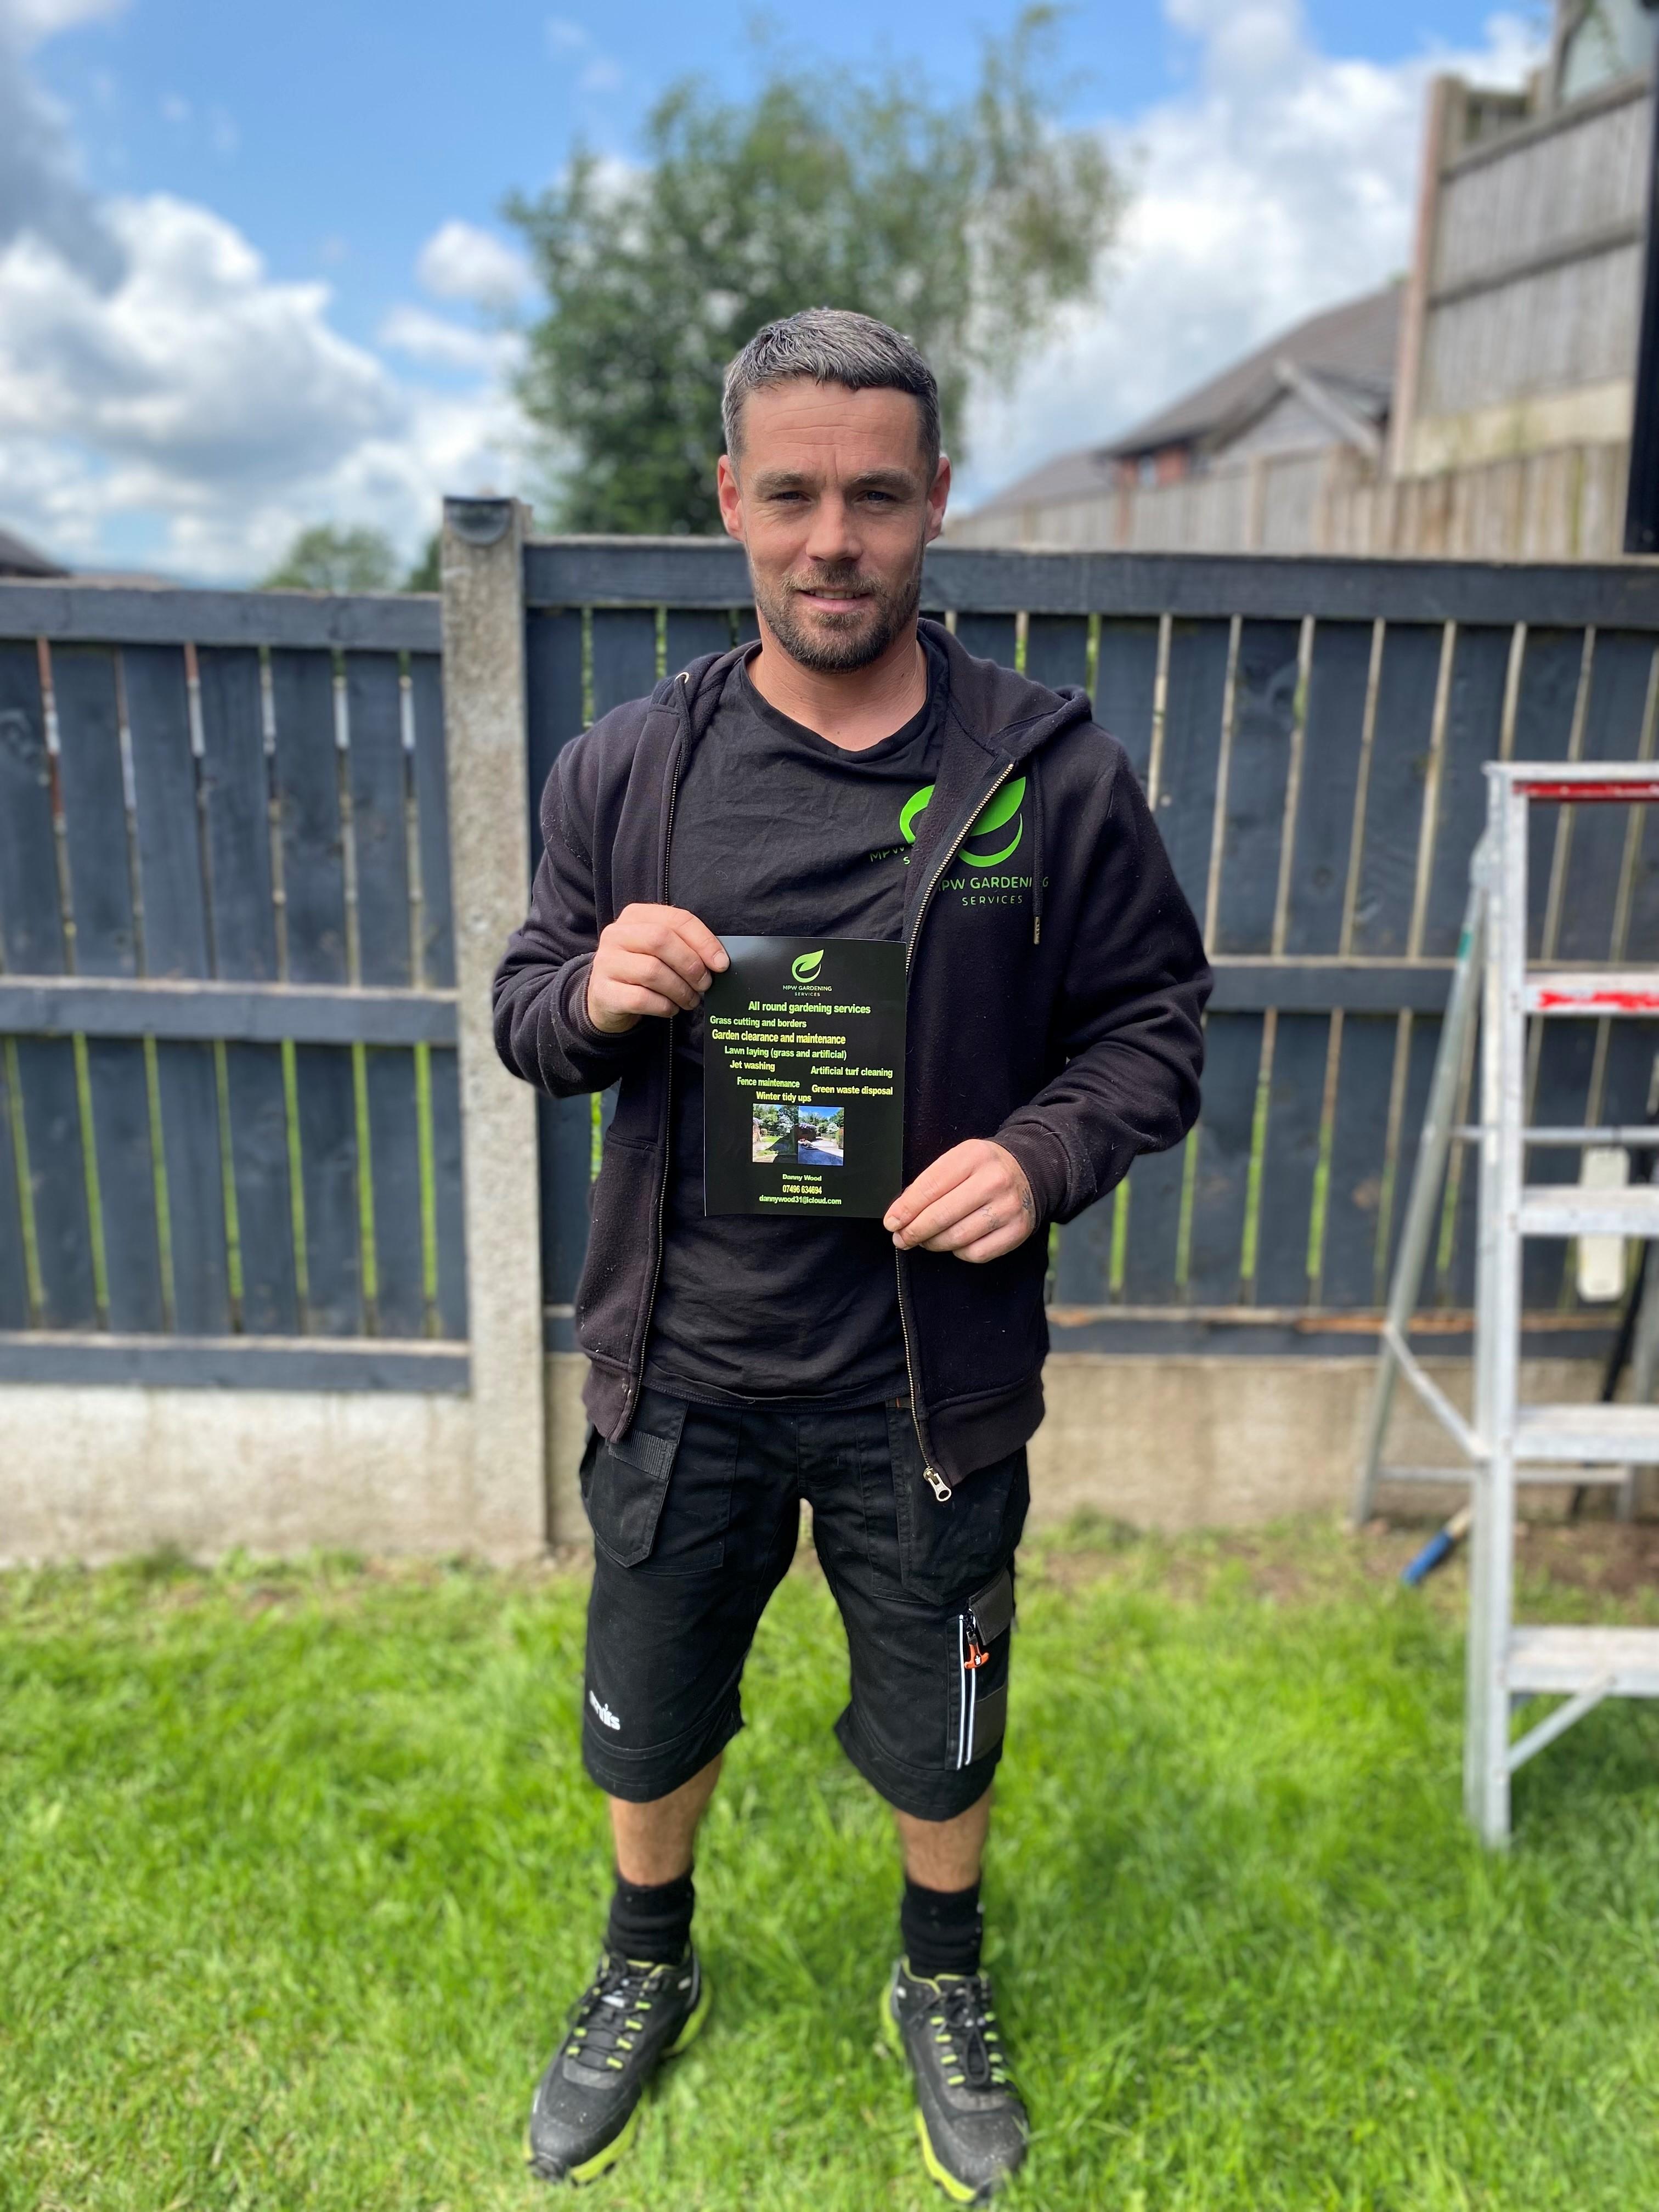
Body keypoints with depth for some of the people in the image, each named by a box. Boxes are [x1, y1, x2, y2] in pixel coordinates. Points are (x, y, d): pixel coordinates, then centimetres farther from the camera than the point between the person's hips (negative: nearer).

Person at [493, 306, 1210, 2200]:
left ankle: (944, 1987, 55)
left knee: (938, 1735, 21)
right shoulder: (625, 769, -4)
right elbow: (525, 1010, 5)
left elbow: (1152, 1018, -1)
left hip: (931, 1380, -1)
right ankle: (647, 1970, 56)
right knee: (647, 1714, 23)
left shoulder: (1051, 771, -9)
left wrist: (1044, 1151, -20)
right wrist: (593, 993, -18)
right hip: (680, 1364, 2)